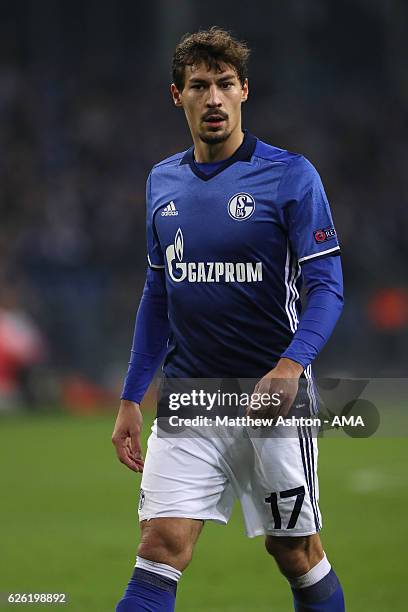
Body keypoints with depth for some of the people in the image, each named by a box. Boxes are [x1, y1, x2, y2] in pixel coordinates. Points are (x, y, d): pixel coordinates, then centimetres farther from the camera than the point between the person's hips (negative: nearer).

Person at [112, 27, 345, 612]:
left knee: (295, 552, 8)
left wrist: (291, 364, -27)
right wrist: (131, 398, 14)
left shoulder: (290, 175, -6)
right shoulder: (162, 182, 9)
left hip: (271, 394, -3)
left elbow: (326, 284, -10)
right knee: (161, 546, -11)